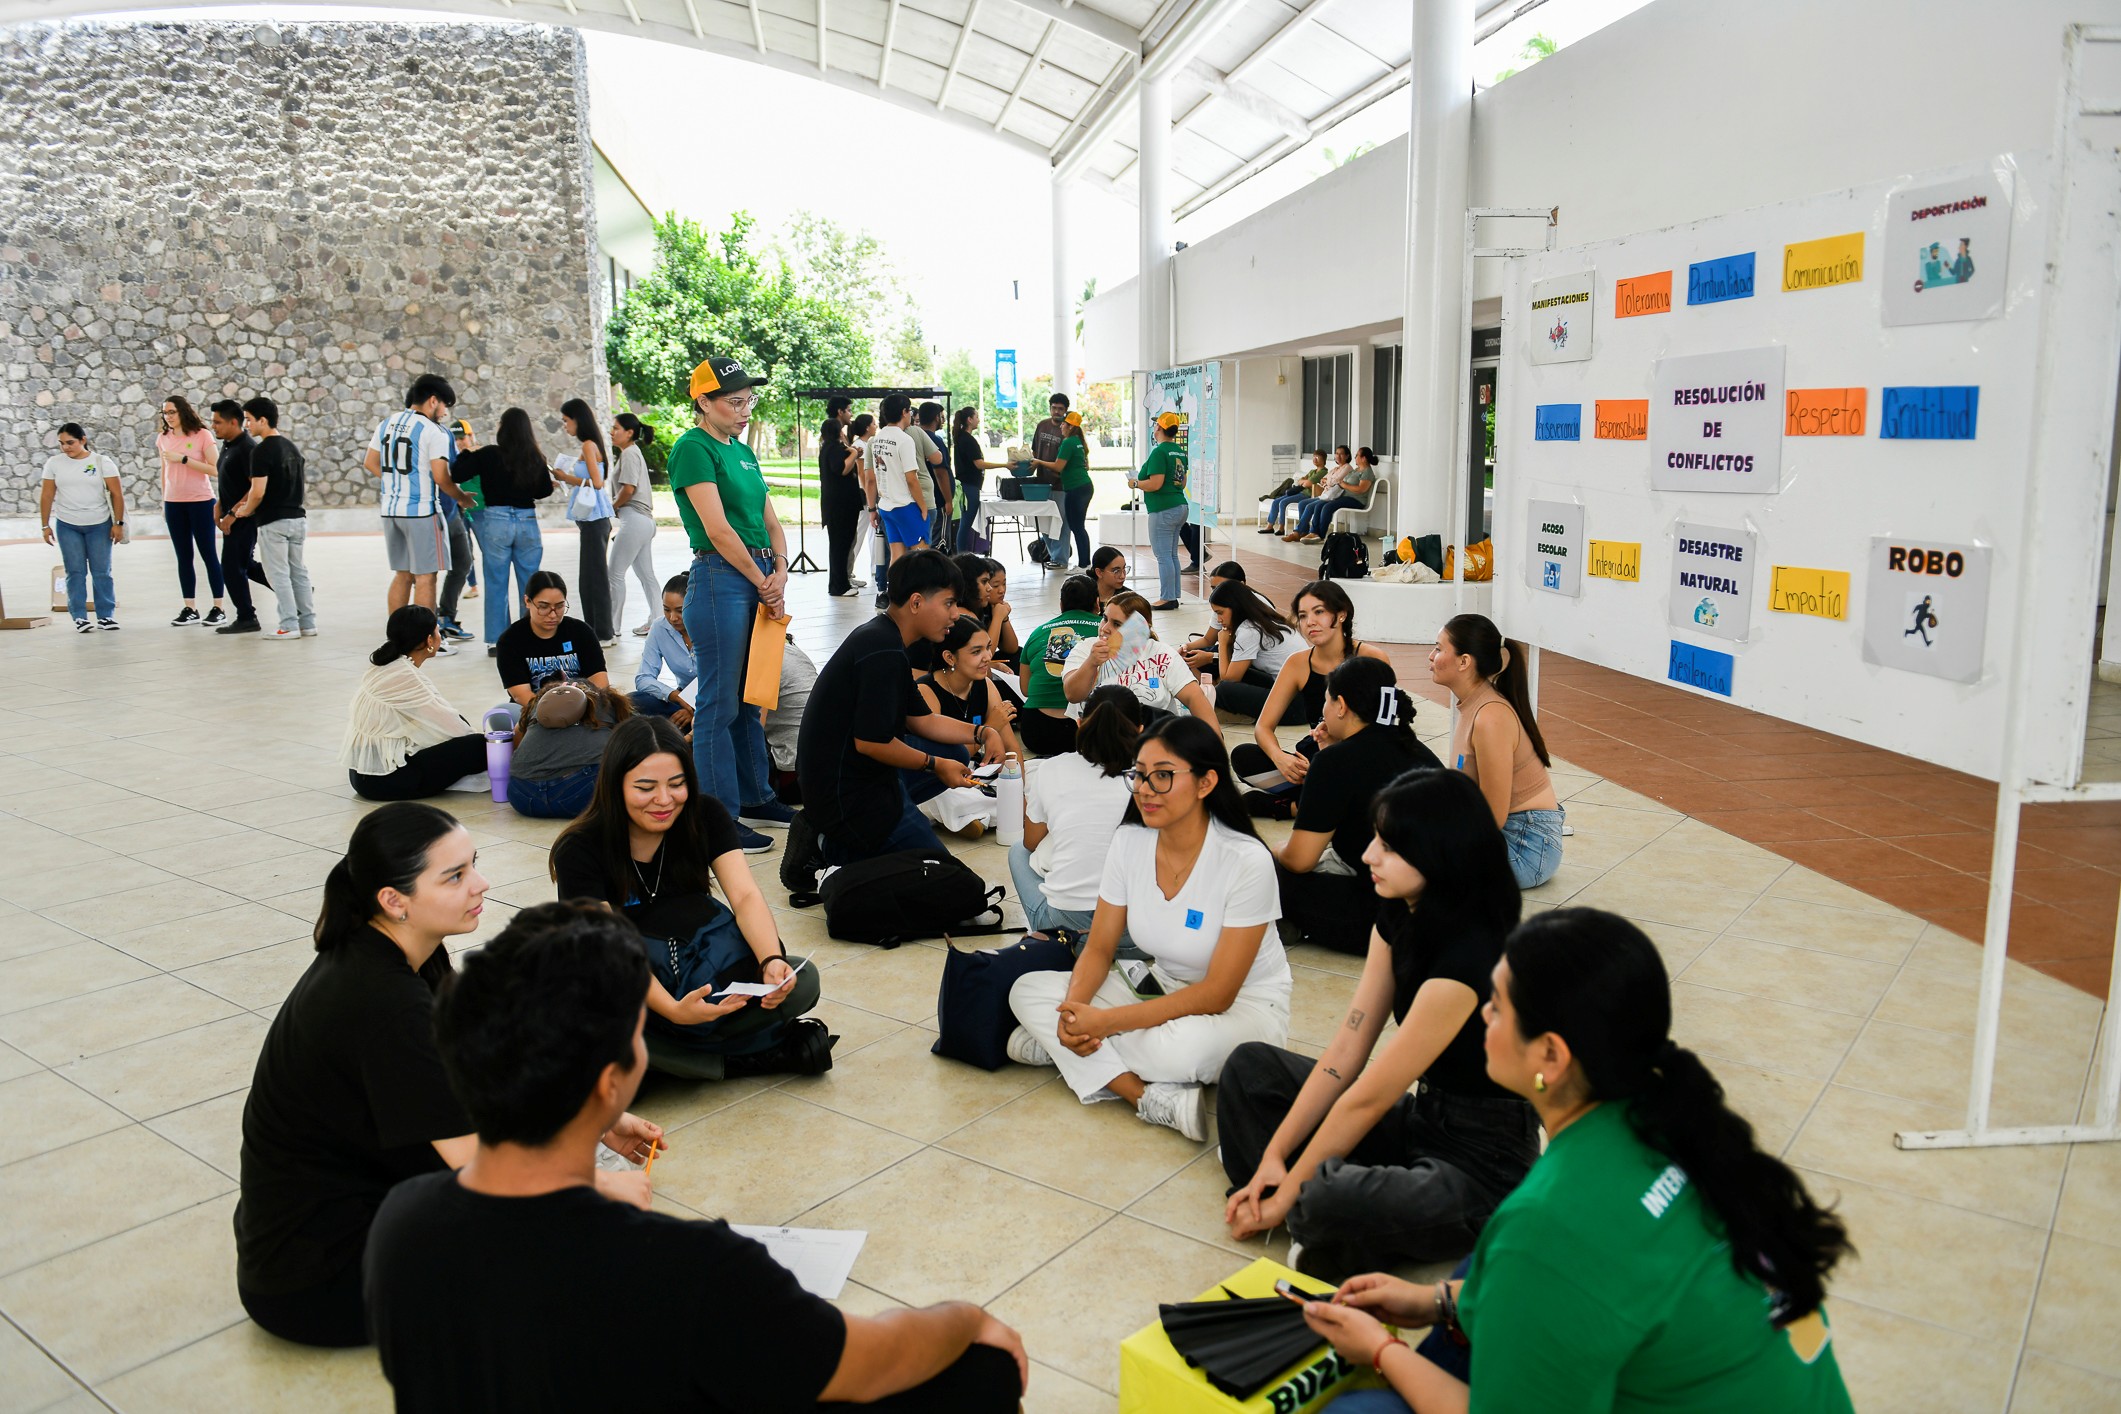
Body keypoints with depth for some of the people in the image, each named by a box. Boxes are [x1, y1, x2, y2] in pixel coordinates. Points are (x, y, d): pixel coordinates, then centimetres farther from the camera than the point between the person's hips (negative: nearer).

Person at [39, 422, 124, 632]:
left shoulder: (102, 462, -2)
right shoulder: (54, 463, 2)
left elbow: (116, 494, -3)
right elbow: (46, 496, 5)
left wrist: (118, 523, -7)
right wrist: (45, 526, 3)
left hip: (99, 525, -1)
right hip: (67, 526, 1)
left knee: (102, 572, 1)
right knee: (75, 572, 0)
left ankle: (106, 616, 8)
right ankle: (79, 617, 4)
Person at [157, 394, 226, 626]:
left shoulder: (201, 435, -6)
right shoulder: (163, 439, 8)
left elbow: (214, 469, -13)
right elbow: (164, 471, 16)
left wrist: (183, 459, -18)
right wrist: (163, 502, 16)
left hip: (200, 501, -5)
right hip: (174, 503, 5)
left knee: (208, 554, -1)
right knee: (183, 557, 6)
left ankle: (218, 609, 3)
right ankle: (190, 609, 9)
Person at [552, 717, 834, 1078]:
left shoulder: (705, 815, -5)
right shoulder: (578, 849, -15)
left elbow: (746, 896, -15)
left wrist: (773, 961, -37)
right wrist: (672, 1009, -41)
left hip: (701, 961, 1)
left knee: (801, 982, -27)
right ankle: (750, 1059, -21)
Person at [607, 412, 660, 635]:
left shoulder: (629, 453, -10)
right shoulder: (634, 452, 20)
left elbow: (628, 489, -18)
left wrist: (612, 507, -2)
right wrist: (617, 508, 4)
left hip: (634, 519, -10)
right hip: (644, 520, 10)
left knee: (616, 572, -5)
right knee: (645, 574, 12)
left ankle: (612, 625, 0)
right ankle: (656, 622, 15)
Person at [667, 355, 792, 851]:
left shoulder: (742, 450, 16)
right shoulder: (693, 448, -9)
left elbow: (770, 520, 15)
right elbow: (718, 529, -16)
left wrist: (780, 570, -2)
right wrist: (763, 583, -11)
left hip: (759, 578, 9)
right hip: (719, 579, -9)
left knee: (750, 699, 16)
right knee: (719, 704, -2)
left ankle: (754, 798, 28)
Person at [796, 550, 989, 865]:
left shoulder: (881, 636, 10)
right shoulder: (884, 652, -23)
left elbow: (919, 719, 15)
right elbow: (870, 741, -23)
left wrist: (980, 733, 4)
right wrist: (935, 765, -10)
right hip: (846, 797, -9)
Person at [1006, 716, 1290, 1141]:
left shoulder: (1246, 861, -24)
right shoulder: (1129, 842, -8)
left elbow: (1217, 994, -24)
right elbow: (1099, 948, -1)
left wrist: (1106, 1021, -30)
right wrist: (1076, 1010, -24)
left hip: (1242, 1007, -6)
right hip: (1164, 991, 6)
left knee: (1187, 1045, -41)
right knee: (1028, 990, -13)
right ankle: (1154, 1099, -24)